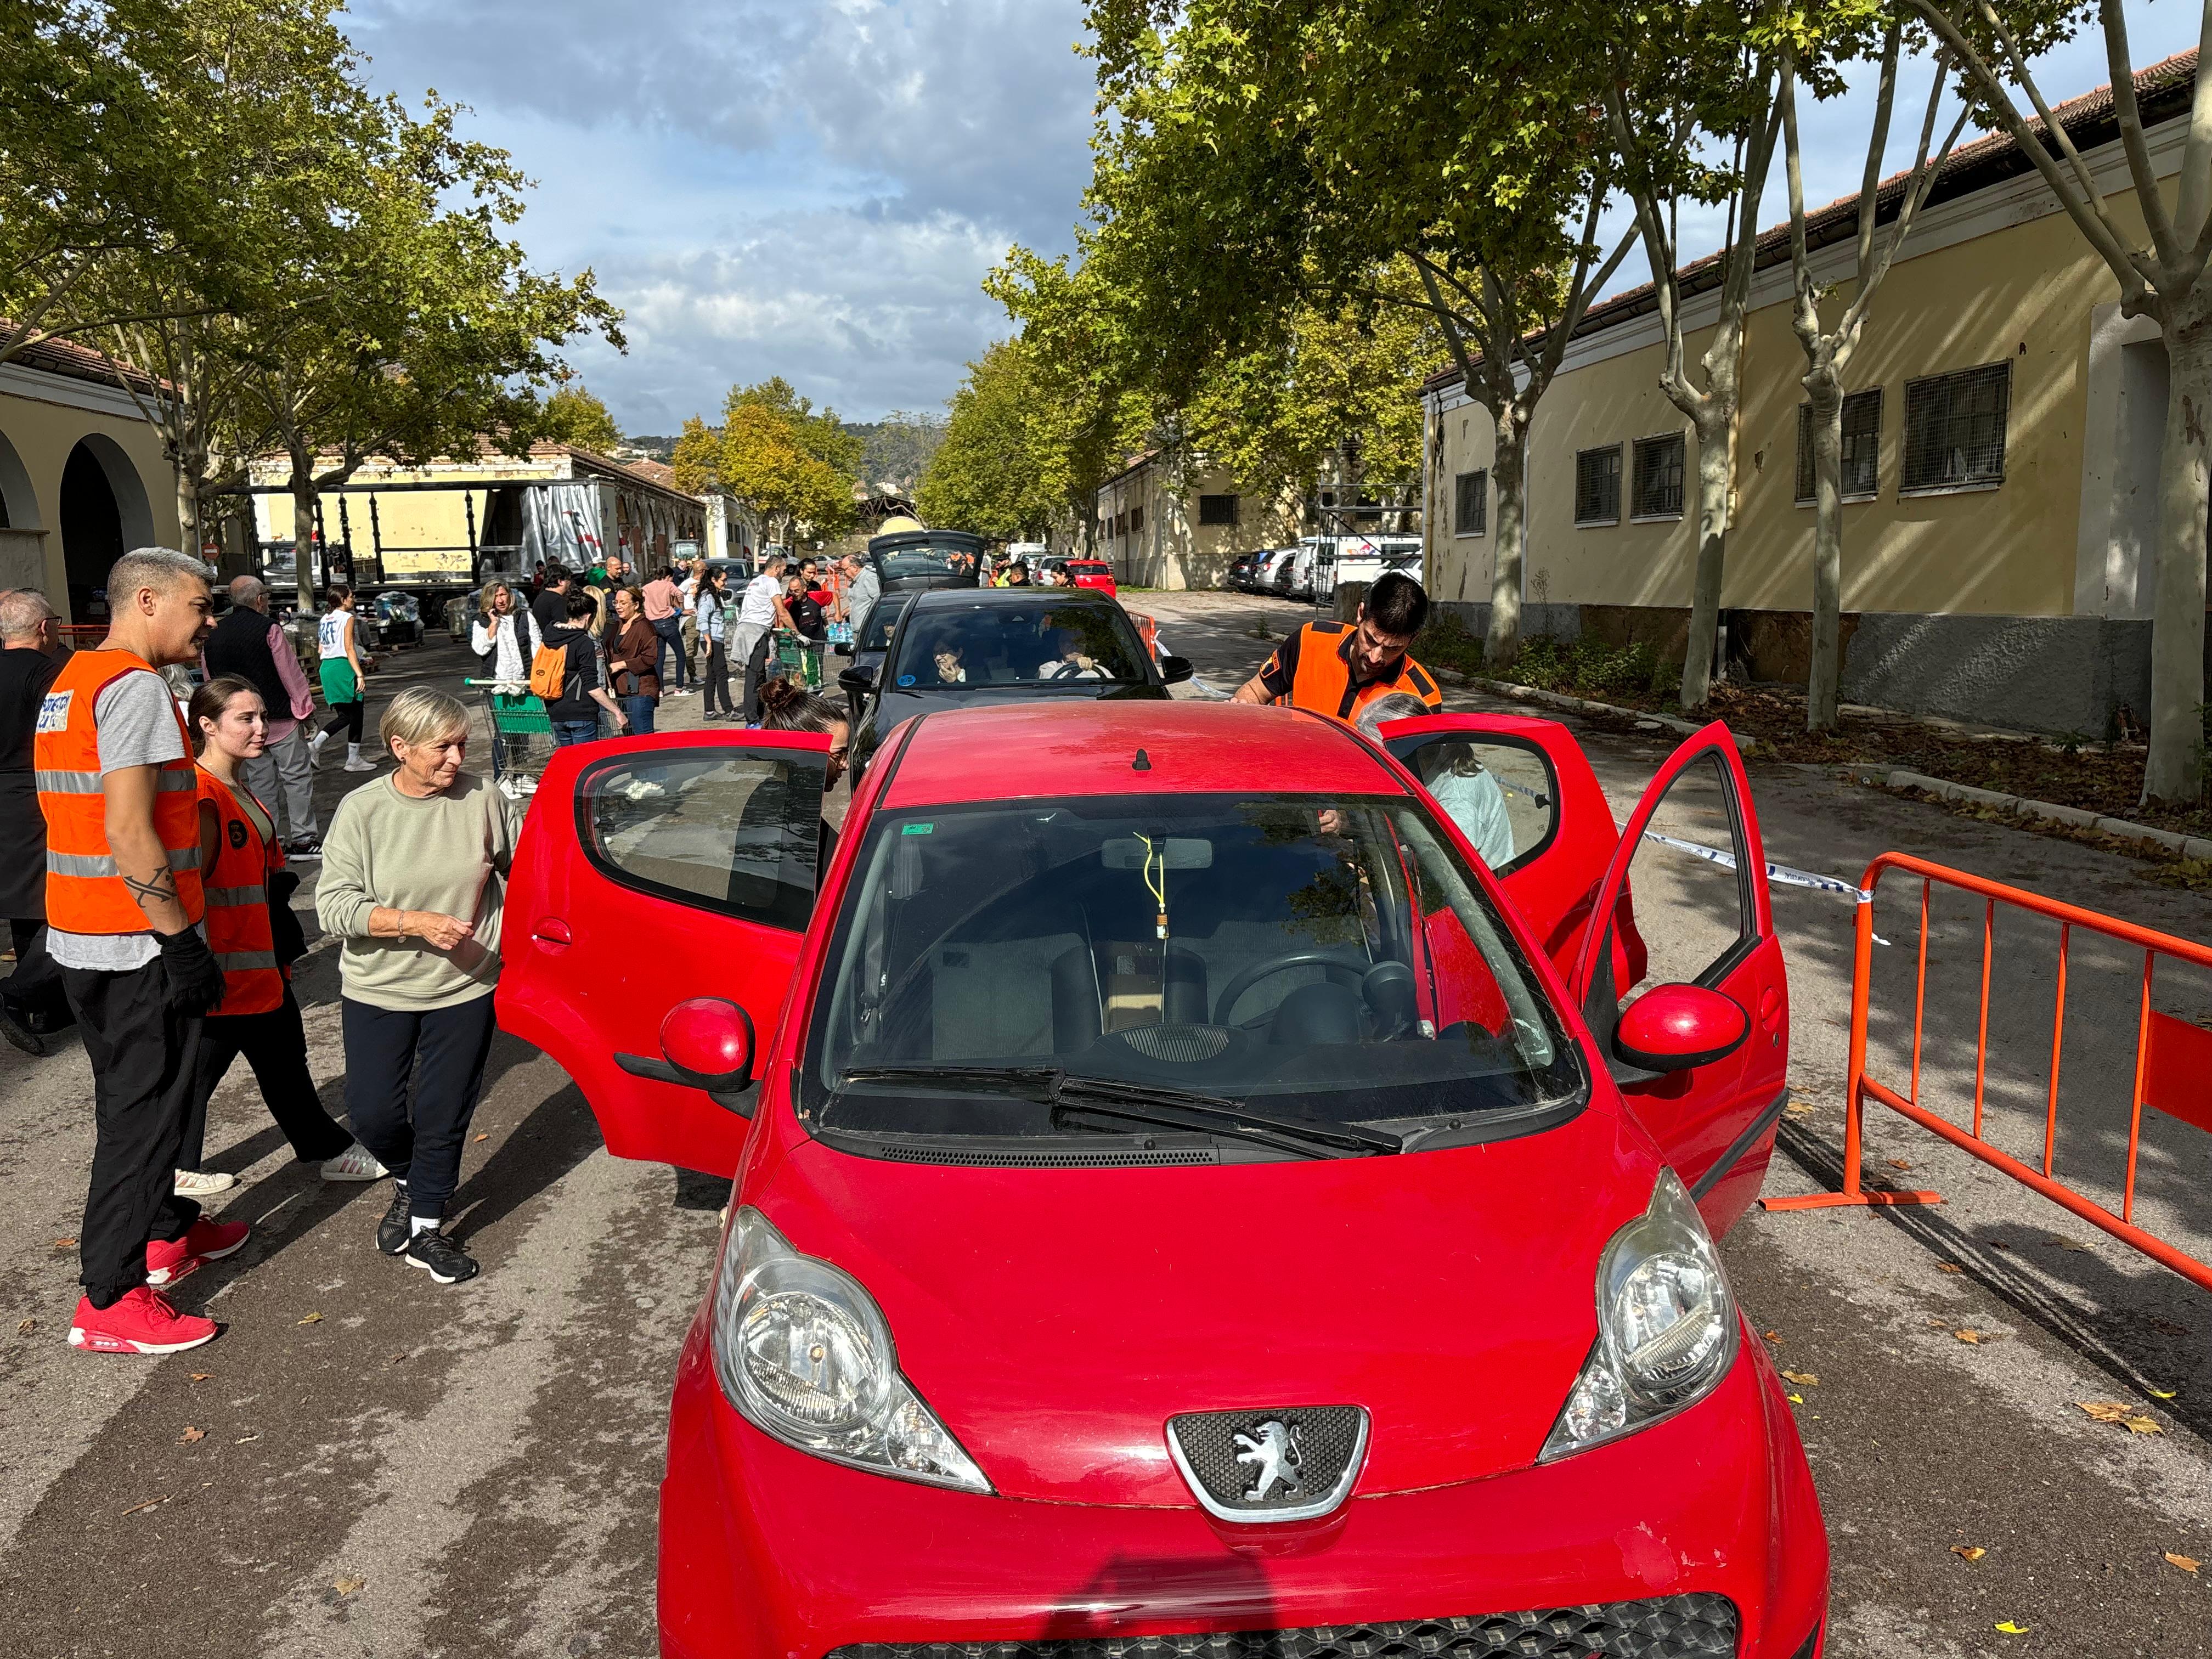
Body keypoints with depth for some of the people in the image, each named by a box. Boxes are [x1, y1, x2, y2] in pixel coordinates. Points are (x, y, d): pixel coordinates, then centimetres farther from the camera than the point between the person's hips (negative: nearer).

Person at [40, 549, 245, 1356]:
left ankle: (167, 1232, 37)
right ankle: (109, 1302, 6)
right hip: (137, 945, -10)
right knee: (143, 1114, -1)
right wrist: (182, 941, -20)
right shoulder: (136, 686, -17)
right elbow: (128, 831, -24)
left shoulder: (70, 681, 15)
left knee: (133, 1100, 21)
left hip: (78, 939, 10)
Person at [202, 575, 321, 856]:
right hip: (280, 718, -6)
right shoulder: (269, 630, -13)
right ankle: (302, 840, 1)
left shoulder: (212, 637, 7)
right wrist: (304, 707, -1)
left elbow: (210, 682, 13)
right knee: (297, 776, 2)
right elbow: (291, 674, -11)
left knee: (259, 781, 12)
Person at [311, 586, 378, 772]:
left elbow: (320, 649, 15)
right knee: (356, 714, 2)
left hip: (326, 667, 8)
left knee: (344, 716, 13)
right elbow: (349, 649, -15)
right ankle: (354, 760, 4)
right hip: (343, 666, -8)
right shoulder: (348, 618, -8)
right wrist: (360, 675, -18)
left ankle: (315, 744, -7)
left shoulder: (324, 619, 15)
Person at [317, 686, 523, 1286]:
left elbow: (523, 861, 11)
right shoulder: (361, 810, -10)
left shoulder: (483, 799, -7)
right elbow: (335, 903, -14)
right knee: (372, 1111, 4)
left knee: (445, 1115, 7)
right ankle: (409, 1183, 37)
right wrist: (418, 924, -24)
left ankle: (425, 1229, 26)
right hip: (377, 990, 0)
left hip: (465, 988, 0)